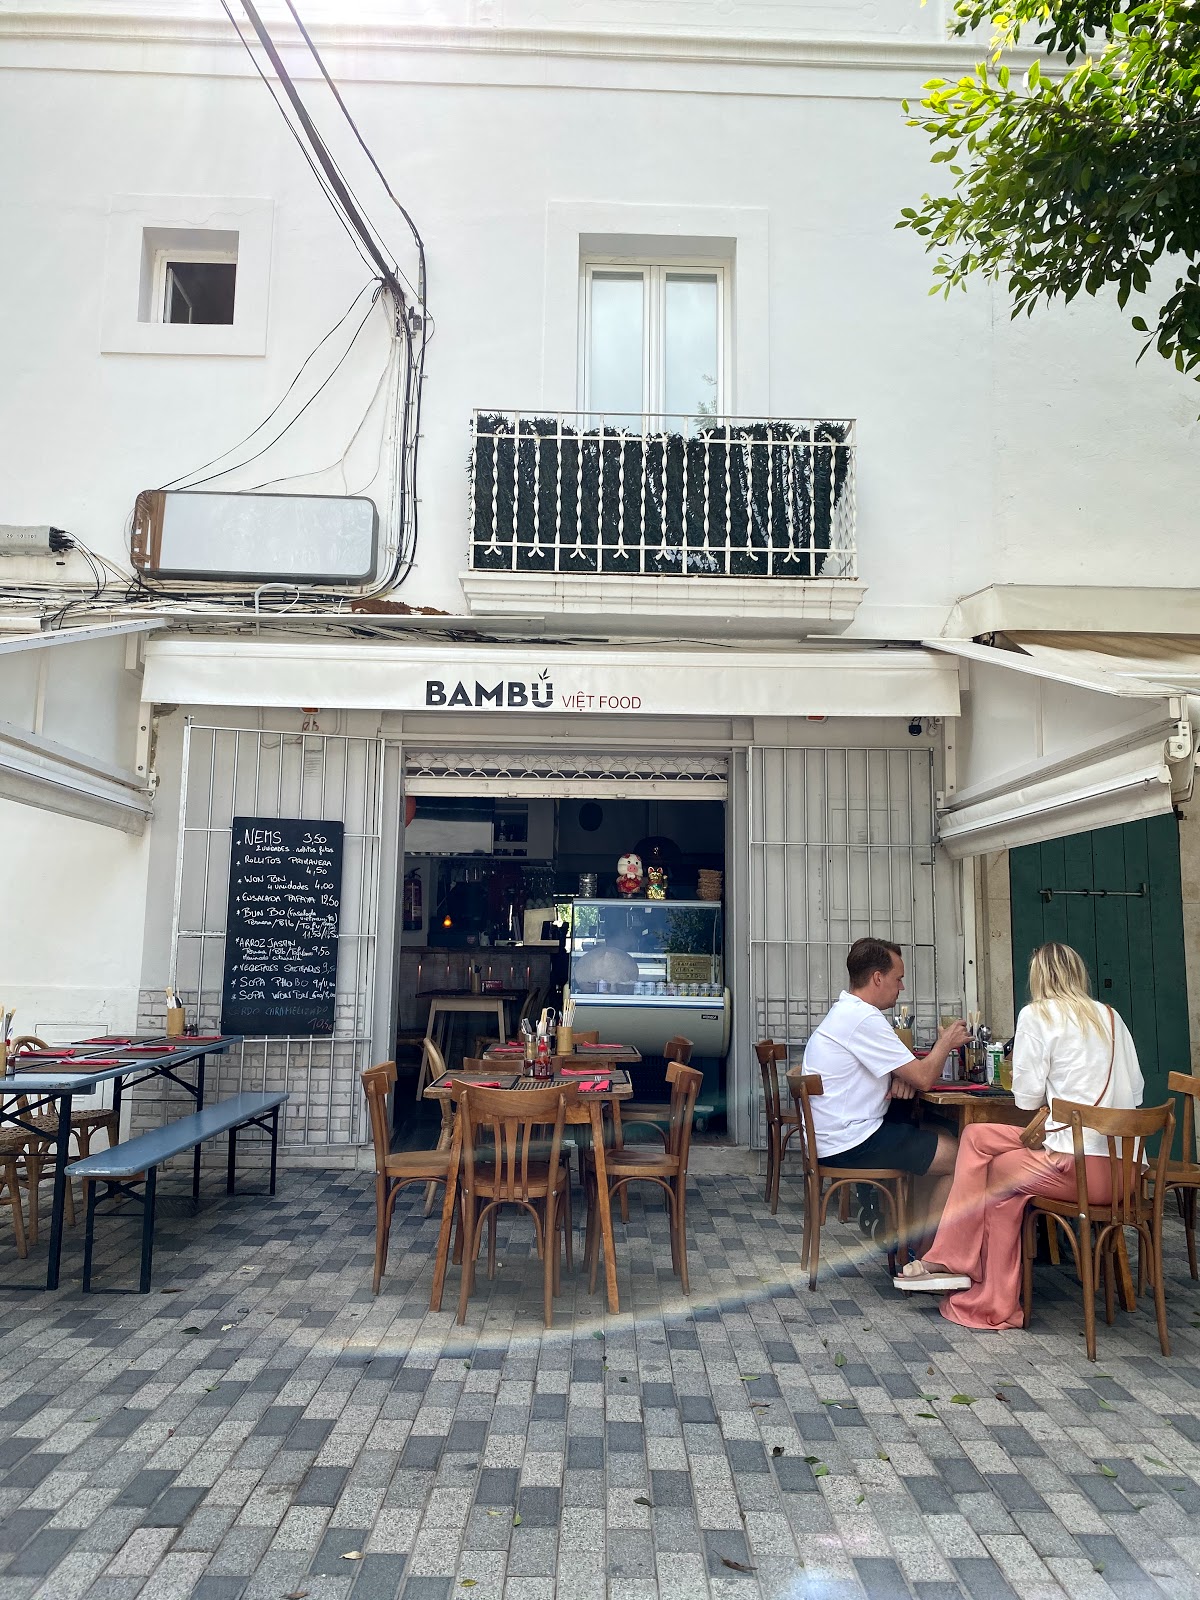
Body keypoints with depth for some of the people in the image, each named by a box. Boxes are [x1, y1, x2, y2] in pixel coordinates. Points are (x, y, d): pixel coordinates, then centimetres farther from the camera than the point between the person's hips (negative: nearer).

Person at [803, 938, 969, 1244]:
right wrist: (946, 1043, 2)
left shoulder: (845, 1012, 14)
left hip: (831, 1136, 10)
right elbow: (923, 1078, -17)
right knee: (960, 1157, -3)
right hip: (850, 1144, -10)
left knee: (944, 1140, 19)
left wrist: (901, 1078, -2)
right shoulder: (864, 1019, -20)